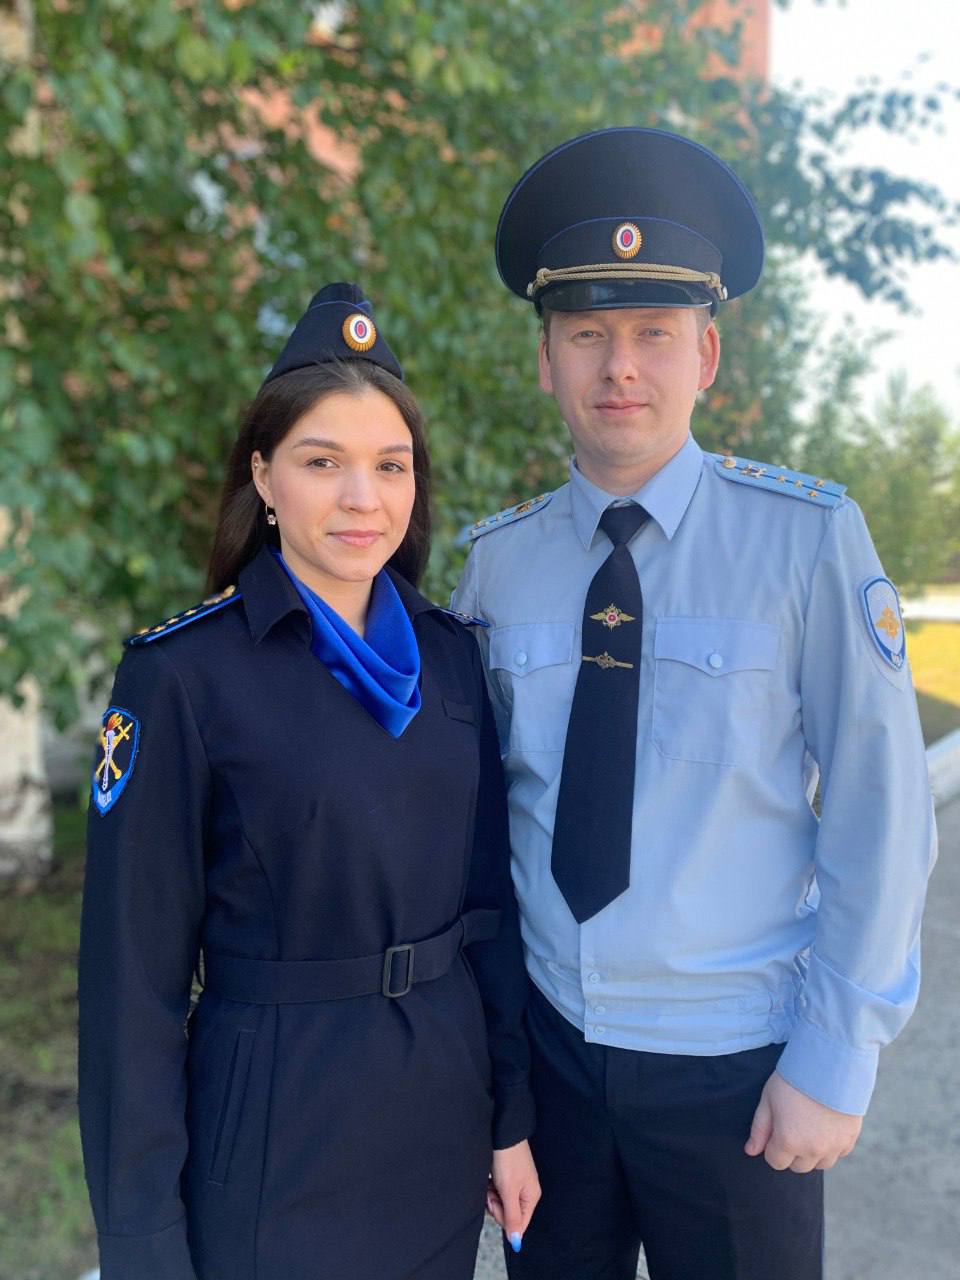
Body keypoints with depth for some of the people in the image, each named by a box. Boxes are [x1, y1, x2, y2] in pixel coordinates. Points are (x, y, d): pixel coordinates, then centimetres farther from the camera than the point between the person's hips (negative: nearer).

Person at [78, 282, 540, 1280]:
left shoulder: (449, 653, -1)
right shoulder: (182, 674, -15)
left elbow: (487, 895, 5)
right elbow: (133, 972, -12)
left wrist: (512, 1118, 6)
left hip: (448, 1124, 5)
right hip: (273, 1143, -4)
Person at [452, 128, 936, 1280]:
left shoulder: (808, 538, -13)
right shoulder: (495, 561, -4)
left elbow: (879, 814, -10)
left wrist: (837, 1057, -9)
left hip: (739, 1070, -2)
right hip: (549, 1046, 3)